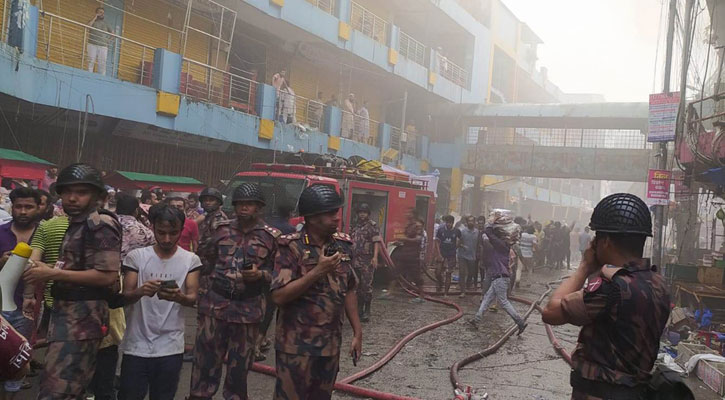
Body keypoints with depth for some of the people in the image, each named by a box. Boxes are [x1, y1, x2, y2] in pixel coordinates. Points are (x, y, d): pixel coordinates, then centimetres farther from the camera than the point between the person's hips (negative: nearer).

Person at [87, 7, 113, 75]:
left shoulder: (106, 24, 20)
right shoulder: (93, 21, 13)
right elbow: (88, 25, -10)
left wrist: (109, 40, 8)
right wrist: (95, 17, -2)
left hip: (103, 46, 2)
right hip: (92, 45, -2)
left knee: (102, 64, -5)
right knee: (91, 62, -11)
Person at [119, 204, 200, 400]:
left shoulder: (191, 260, 0)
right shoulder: (136, 256, -1)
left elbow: (193, 299, -6)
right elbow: (125, 297, -4)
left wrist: (179, 297, -30)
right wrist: (140, 292, -27)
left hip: (170, 347, 0)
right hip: (136, 345, 0)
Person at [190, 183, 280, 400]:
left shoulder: (271, 236, -1)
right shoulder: (222, 229, 6)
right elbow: (206, 258, 18)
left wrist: (260, 275, -16)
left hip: (248, 309, -1)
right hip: (214, 303, 1)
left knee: (239, 366, 11)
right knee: (206, 360, 5)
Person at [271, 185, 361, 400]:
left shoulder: (343, 245, 6)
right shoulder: (291, 246, -12)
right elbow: (279, 296, -19)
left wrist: (357, 332, 11)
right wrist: (318, 271, -22)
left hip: (331, 345, 6)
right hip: (296, 345, -5)